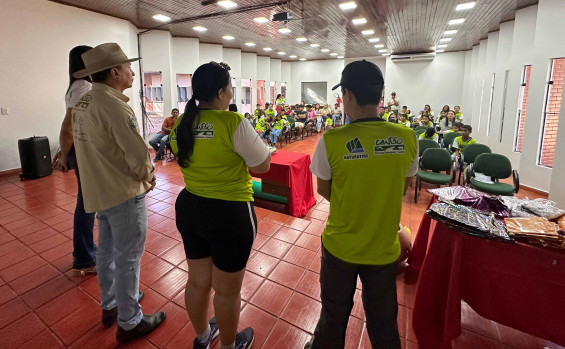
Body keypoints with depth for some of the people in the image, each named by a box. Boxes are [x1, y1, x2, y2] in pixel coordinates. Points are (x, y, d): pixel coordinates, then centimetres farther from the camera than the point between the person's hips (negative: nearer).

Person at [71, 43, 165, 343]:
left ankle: (110, 305, 40)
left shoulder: (83, 102, 9)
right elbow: (138, 154, -23)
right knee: (128, 258, 4)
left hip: (98, 191, 10)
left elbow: (93, 148, 13)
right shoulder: (113, 104, -21)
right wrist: (148, 177, -4)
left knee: (107, 250, 21)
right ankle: (129, 322, 21)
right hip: (124, 193, -9)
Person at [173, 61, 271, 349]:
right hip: (230, 214, -7)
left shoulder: (182, 124, 1)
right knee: (227, 290, 15)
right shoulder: (233, 123, -20)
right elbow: (263, 165, -11)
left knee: (197, 281, 24)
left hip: (189, 208, 7)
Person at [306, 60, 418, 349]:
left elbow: (323, 190, -7)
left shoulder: (332, 140, -21)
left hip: (341, 246, -2)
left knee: (334, 315, 24)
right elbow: (403, 188, 2)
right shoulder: (407, 138, -12)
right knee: (383, 321, 26)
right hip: (384, 248, 2)